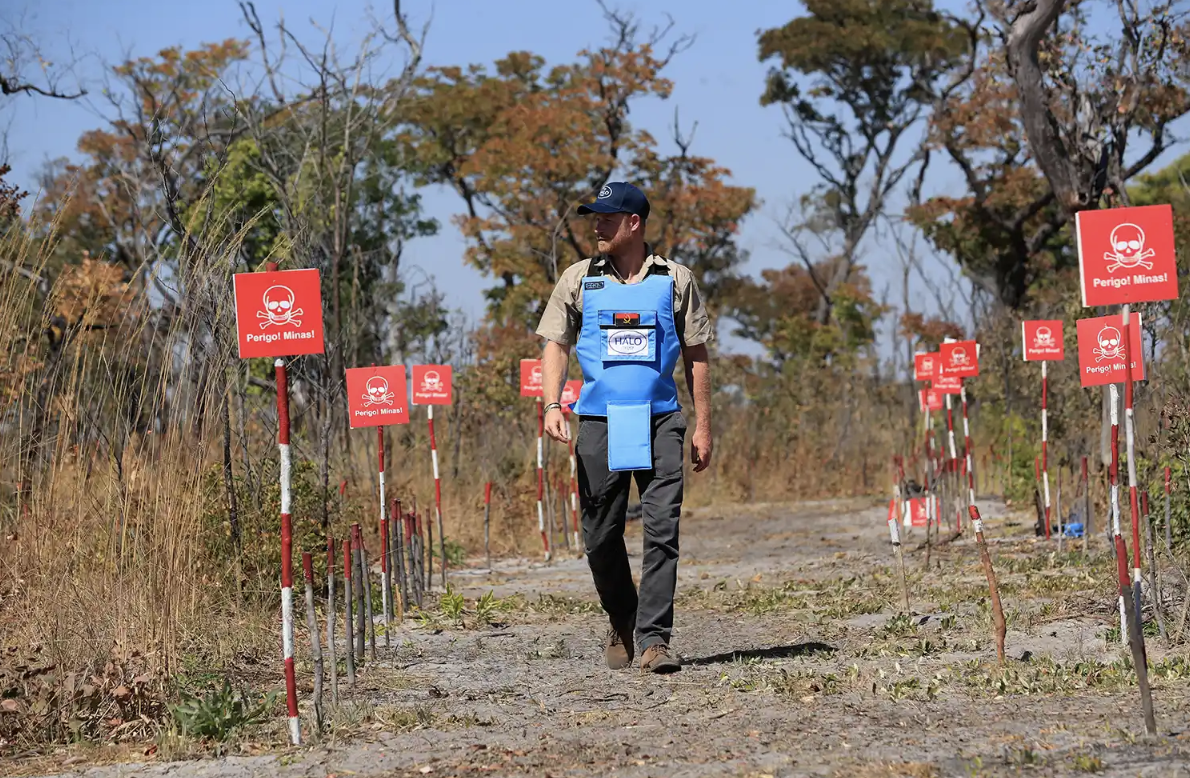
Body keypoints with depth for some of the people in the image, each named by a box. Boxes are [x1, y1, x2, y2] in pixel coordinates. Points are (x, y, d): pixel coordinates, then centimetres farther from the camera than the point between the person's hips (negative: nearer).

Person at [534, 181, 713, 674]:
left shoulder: (675, 280, 7)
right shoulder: (579, 279, 9)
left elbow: (696, 356, 11)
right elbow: (556, 346, 9)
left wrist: (702, 425, 5)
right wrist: (552, 405, -8)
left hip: (660, 421, -1)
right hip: (600, 423, 1)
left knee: (662, 530, -10)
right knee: (601, 535, 3)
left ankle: (654, 638, -10)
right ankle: (621, 622, 26)